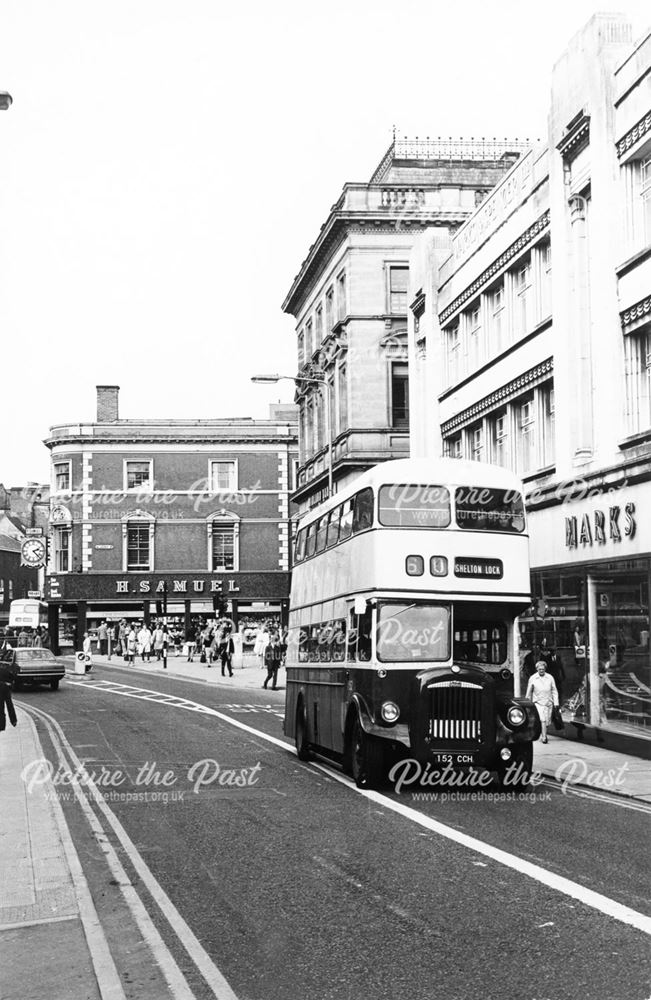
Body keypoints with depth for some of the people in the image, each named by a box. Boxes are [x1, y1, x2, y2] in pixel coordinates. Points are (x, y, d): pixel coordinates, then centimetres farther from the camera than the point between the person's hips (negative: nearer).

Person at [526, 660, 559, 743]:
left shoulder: (550, 677, 3)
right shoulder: (532, 678, 1)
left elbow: (554, 691, 6)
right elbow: (529, 692, 10)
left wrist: (556, 703, -1)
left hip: (548, 702, 2)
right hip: (538, 702, -2)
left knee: (547, 721, 8)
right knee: (542, 720, -19)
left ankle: (543, 735, 29)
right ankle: (544, 737, -19)